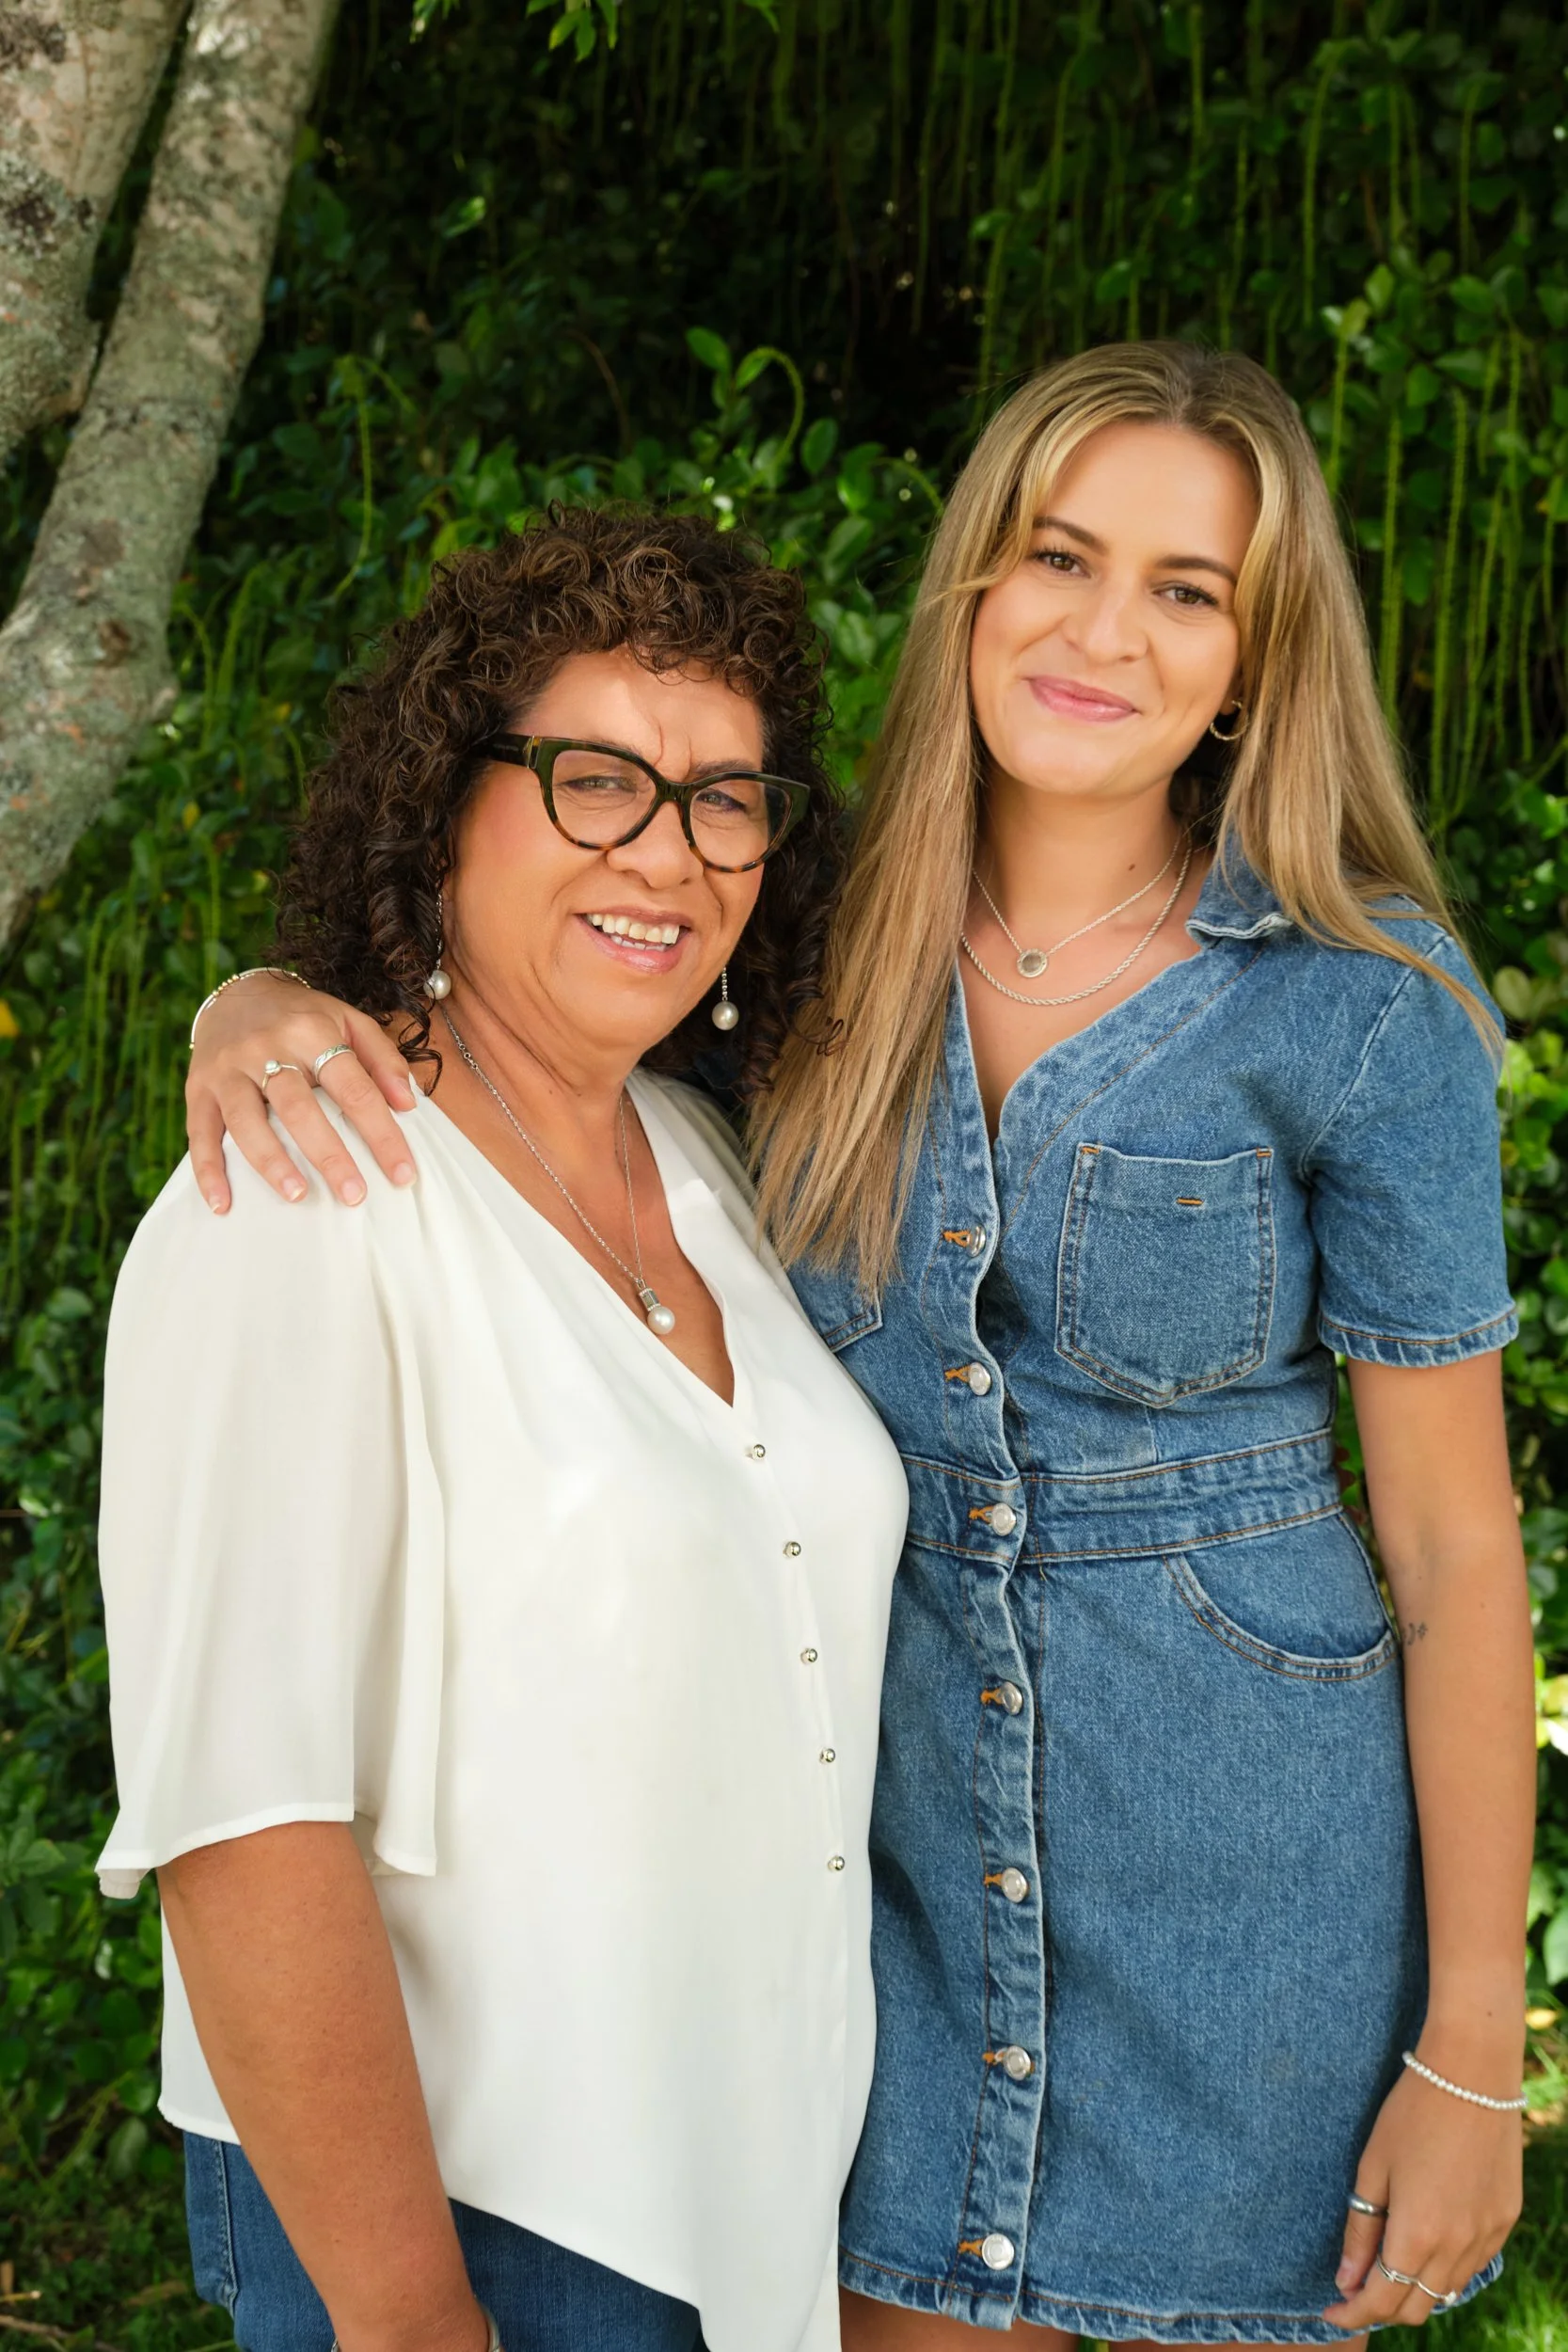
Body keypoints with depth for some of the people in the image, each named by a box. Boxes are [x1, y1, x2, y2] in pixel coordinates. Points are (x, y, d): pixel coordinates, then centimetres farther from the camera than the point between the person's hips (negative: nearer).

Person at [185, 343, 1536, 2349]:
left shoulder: (1365, 1000, -12)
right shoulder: (832, 944, -2)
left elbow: (1454, 1539, -8)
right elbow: (467, 980, 4)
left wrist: (1472, 2053, -7)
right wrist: (264, 1007, -22)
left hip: (1242, 1873, -2)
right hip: (899, 1837, 3)